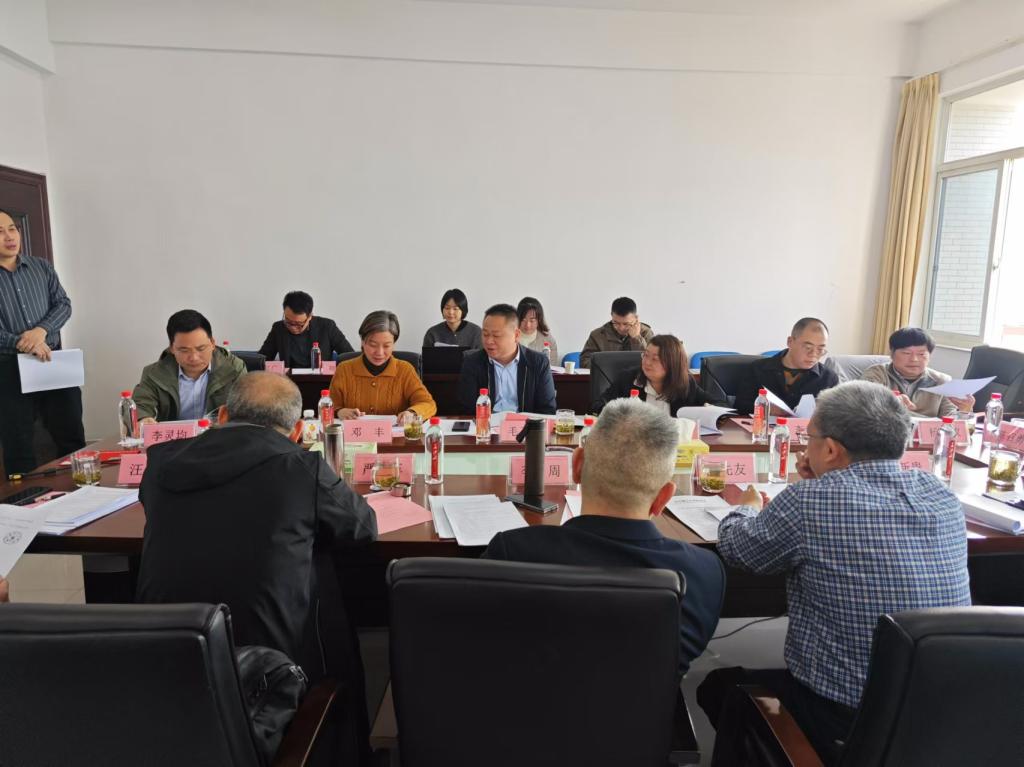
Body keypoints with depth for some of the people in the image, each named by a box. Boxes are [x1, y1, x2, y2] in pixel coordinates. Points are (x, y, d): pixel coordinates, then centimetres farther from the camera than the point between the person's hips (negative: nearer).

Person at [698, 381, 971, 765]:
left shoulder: (809, 501, -23)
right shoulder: (941, 494, -4)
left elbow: (734, 547, -4)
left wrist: (747, 507, 16)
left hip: (844, 719, -6)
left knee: (721, 686, 22)